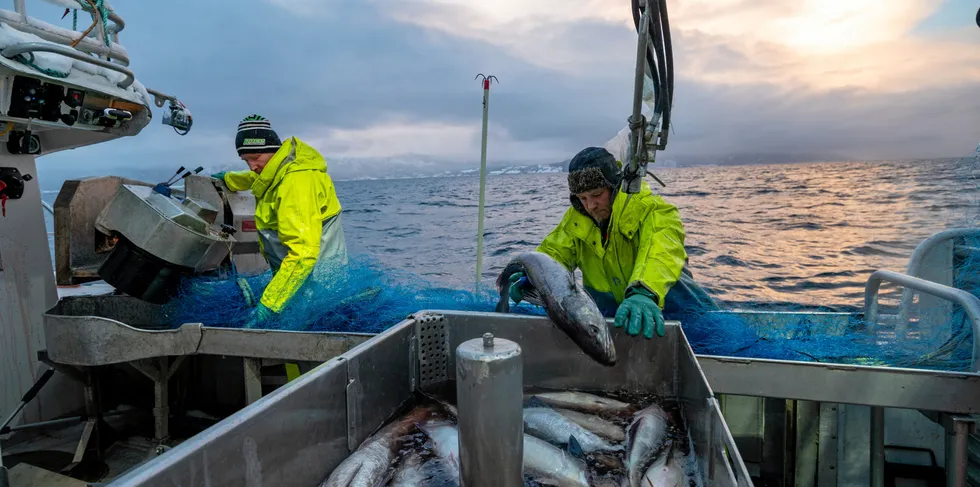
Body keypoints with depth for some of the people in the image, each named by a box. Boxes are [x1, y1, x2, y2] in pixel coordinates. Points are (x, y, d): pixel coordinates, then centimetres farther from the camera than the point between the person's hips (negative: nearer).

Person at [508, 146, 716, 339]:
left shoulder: (651, 210, -22)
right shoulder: (575, 220, -5)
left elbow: (661, 251, -39)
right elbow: (554, 251, -8)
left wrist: (644, 294, -58)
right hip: (608, 309, 4)